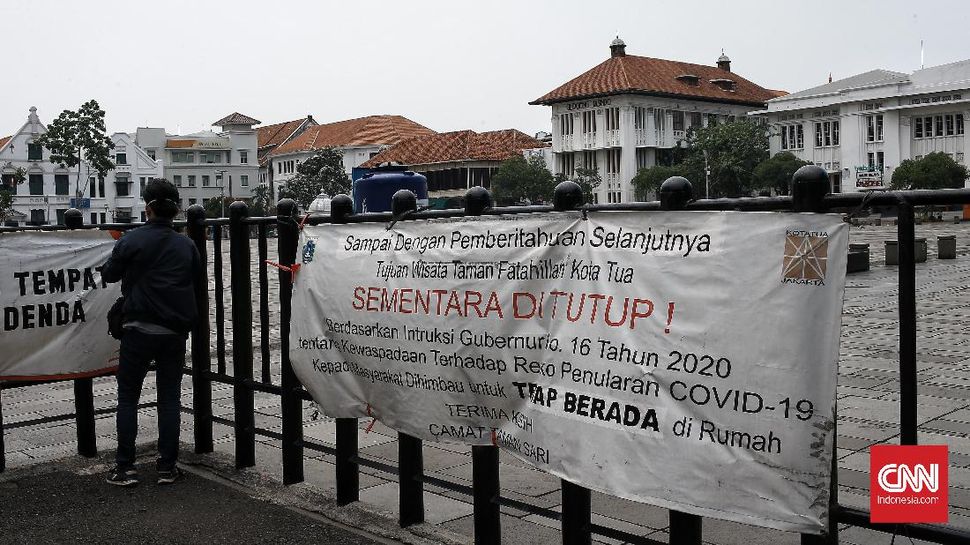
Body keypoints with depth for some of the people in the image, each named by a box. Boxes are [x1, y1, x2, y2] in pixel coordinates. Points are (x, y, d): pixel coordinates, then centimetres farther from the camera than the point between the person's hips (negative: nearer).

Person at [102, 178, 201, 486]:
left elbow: (109, 275, 6)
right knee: (170, 398, 9)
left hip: (140, 329, -3)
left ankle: (126, 469, 7)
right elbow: (197, 280, 14)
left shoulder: (132, 240, -7)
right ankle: (167, 468, 11)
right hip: (176, 331, 3)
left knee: (128, 397, 8)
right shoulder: (186, 245, 3)